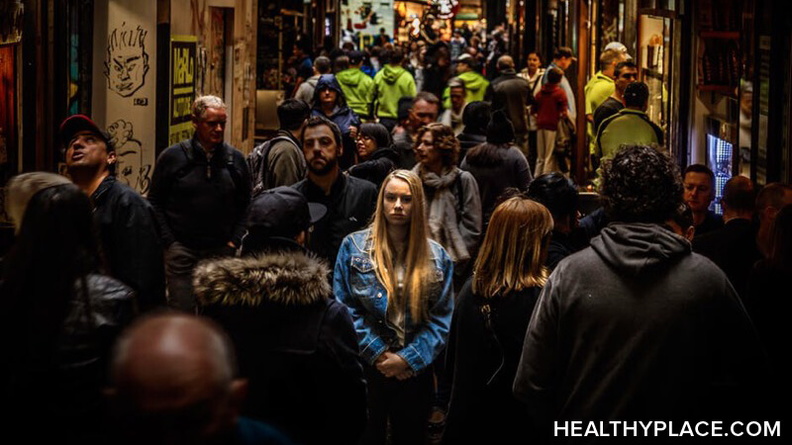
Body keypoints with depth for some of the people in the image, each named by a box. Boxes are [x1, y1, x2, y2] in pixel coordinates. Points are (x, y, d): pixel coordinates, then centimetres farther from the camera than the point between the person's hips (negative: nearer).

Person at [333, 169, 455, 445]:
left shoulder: (437, 257, 5)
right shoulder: (354, 246, -1)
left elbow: (441, 318, 0)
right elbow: (344, 308, -6)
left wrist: (409, 358, -12)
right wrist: (378, 354, -13)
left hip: (414, 371, 2)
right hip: (365, 367, -2)